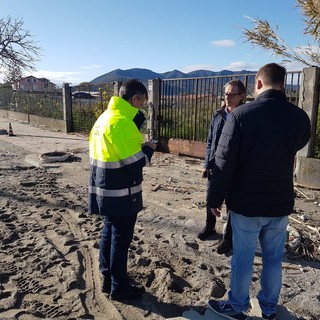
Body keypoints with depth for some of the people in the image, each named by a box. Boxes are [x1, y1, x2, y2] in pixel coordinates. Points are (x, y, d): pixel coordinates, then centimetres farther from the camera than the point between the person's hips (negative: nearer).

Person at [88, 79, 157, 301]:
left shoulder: (104, 117, 10)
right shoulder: (122, 122, -21)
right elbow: (133, 162, -23)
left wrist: (139, 146, 9)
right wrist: (148, 150, -4)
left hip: (105, 189, 10)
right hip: (121, 193, -9)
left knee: (109, 233, 19)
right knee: (121, 238, 5)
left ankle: (108, 278, 34)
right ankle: (119, 286, 21)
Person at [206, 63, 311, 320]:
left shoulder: (241, 114, -15)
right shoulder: (300, 116, -4)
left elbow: (225, 162, -15)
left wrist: (215, 198, -5)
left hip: (246, 203, -3)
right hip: (281, 203, 4)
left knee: (243, 258, 11)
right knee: (274, 258, 18)